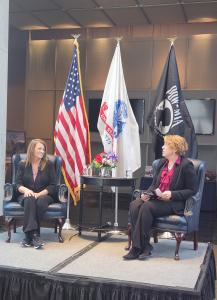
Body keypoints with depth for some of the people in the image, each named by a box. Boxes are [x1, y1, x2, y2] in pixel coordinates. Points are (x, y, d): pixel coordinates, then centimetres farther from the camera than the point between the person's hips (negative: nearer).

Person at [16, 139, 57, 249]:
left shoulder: (49, 164, 6)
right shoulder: (22, 164, 9)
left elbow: (53, 185, -1)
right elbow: (18, 183, 1)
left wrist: (39, 194, -16)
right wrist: (25, 190, -22)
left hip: (44, 195, 0)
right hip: (26, 195, 0)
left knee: (41, 201, -36)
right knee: (30, 200, -36)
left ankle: (29, 235, -33)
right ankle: (34, 234, -43)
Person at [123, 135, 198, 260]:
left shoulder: (186, 165, -6)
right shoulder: (162, 162, 15)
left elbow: (192, 190, -7)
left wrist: (172, 194, -18)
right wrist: (147, 193, -2)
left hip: (174, 203, -7)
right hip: (156, 198, 7)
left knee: (147, 207, -30)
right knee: (134, 205, -21)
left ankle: (138, 248, -21)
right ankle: (145, 246, -19)